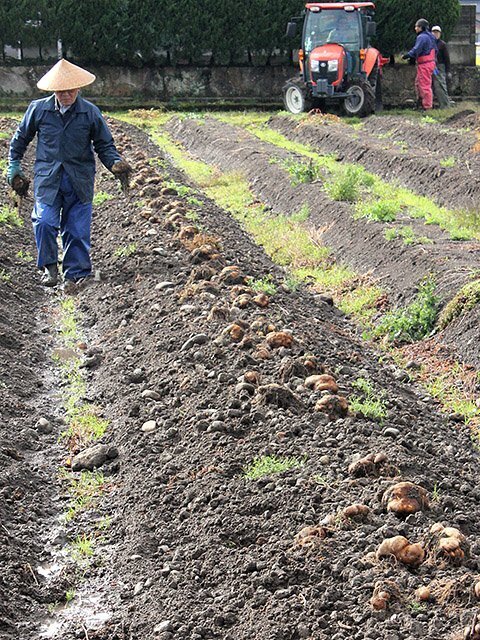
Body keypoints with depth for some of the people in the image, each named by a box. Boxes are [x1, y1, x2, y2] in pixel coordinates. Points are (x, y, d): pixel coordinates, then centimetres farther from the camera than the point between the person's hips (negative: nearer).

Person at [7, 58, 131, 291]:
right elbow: (20, 138, 17)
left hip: (80, 180, 0)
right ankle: (49, 266, 6)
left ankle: (75, 273, 15)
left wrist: (115, 163, -11)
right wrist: (14, 167, 16)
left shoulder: (90, 112, 0)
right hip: (48, 178, 0)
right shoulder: (38, 109, 1)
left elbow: (104, 145, 7)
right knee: (44, 222, -16)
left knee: (77, 229, 1)